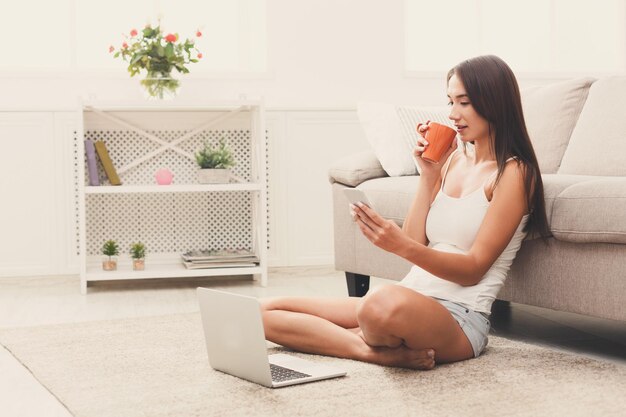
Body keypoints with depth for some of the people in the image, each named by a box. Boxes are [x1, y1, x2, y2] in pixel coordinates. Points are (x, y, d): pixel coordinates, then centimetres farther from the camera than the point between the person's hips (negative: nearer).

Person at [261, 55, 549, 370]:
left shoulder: (513, 173, -4)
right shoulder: (453, 159, 17)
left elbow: (474, 268, -12)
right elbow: (416, 243, 11)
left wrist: (401, 246, -26)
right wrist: (427, 175, 4)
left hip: (460, 316, -7)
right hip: (412, 297, 8)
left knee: (386, 303, -44)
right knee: (265, 312, -4)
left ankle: (372, 343, -12)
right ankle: (380, 352, -13)